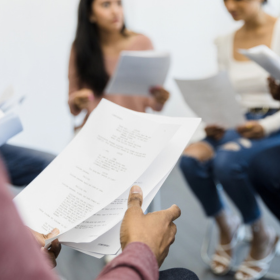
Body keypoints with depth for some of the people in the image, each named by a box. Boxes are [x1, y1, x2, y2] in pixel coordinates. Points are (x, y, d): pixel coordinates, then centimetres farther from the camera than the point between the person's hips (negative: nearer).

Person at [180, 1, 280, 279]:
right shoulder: (225, 43, 11)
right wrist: (214, 124, -9)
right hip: (236, 127, 5)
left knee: (226, 161, -33)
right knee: (190, 157, -25)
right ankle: (225, 227, 2)